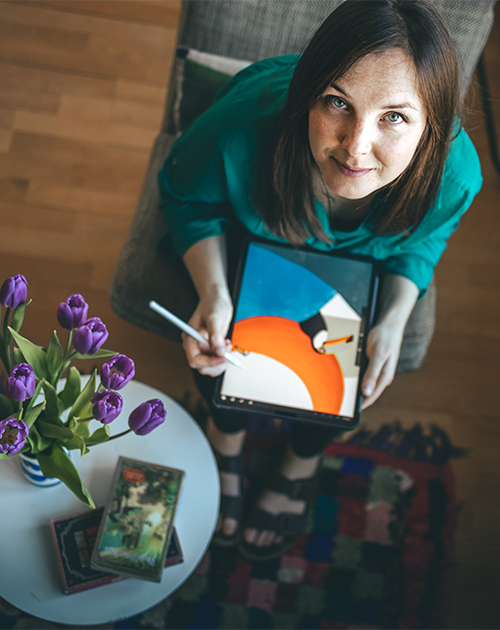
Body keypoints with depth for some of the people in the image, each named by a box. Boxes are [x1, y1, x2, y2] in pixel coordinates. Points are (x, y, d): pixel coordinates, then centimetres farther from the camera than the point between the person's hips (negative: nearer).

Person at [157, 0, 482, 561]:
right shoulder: (244, 128, -43)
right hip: (249, 233, 0)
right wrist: (214, 293, -35)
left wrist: (394, 320, -28)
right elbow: (188, 197, -18)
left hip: (356, 259, 1)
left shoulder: (454, 174, -37)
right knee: (217, 351, -16)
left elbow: (420, 239, -10)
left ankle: (302, 462, 26)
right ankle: (226, 431, 24)